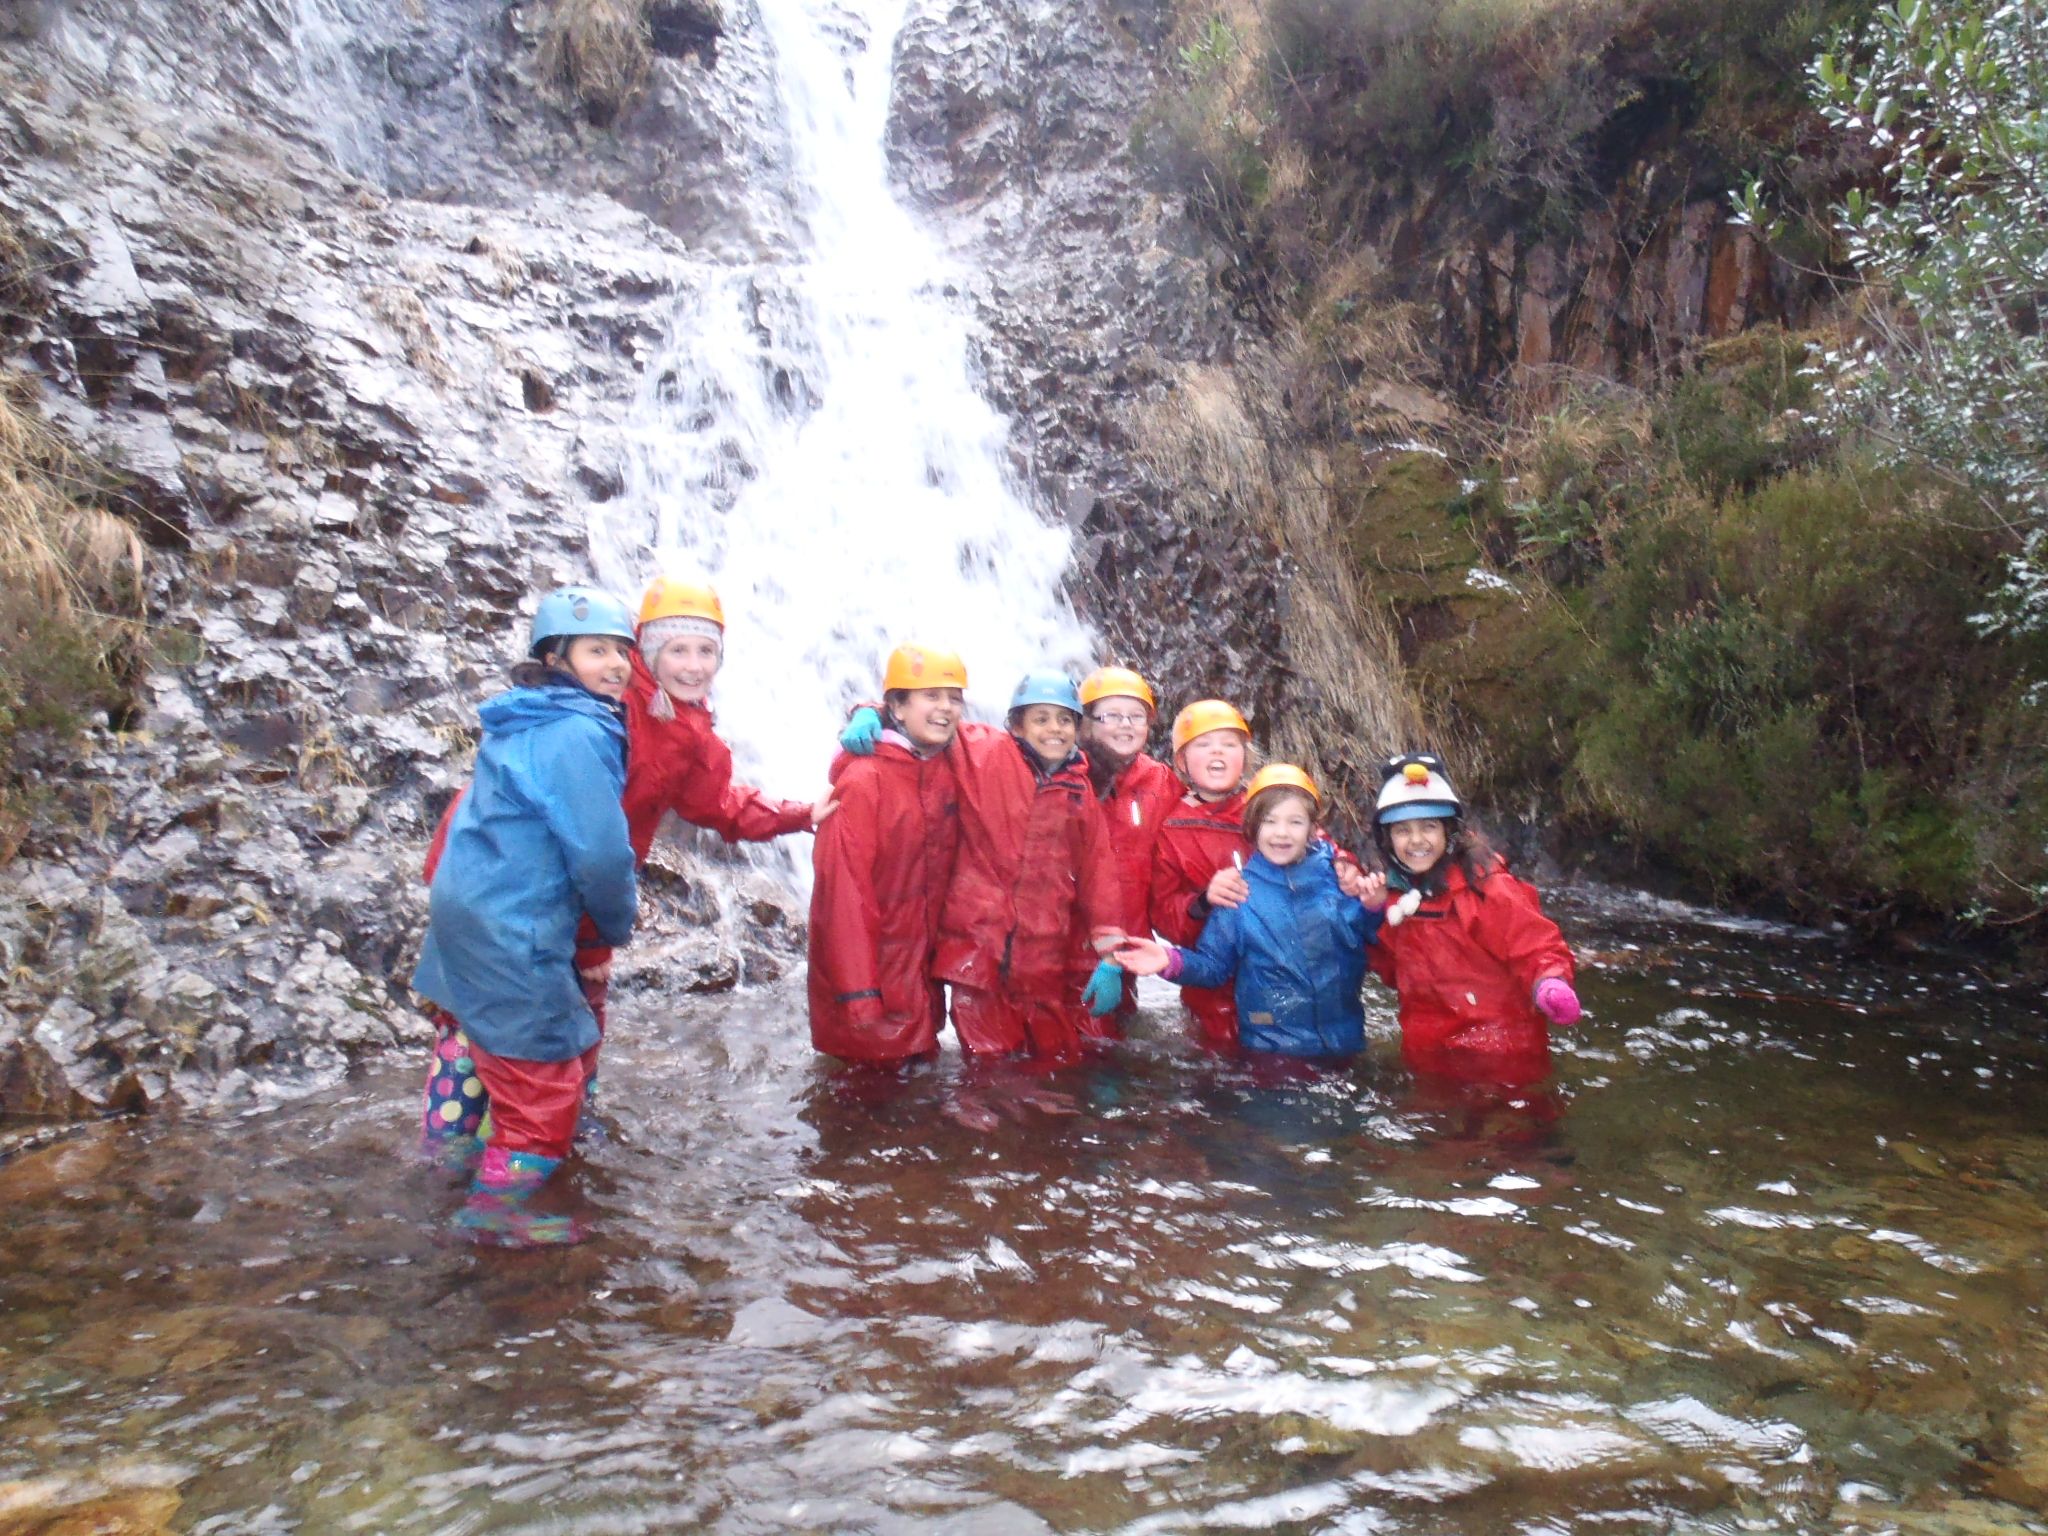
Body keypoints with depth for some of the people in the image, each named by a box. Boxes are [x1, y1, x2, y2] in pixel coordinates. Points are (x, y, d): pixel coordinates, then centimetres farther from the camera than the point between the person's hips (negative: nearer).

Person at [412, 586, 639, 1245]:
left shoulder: (527, 723, 10)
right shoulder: (576, 734, -21)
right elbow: (601, 852, -23)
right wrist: (618, 922, -3)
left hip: (465, 909, 10)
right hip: (512, 935, -10)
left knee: (475, 1036, 29)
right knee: (545, 1076, 5)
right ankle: (496, 1208, 20)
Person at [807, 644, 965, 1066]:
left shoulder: (948, 775, 4)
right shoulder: (863, 780, -15)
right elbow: (844, 889, -18)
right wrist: (857, 992, -21)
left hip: (920, 974, 6)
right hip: (867, 976, -6)